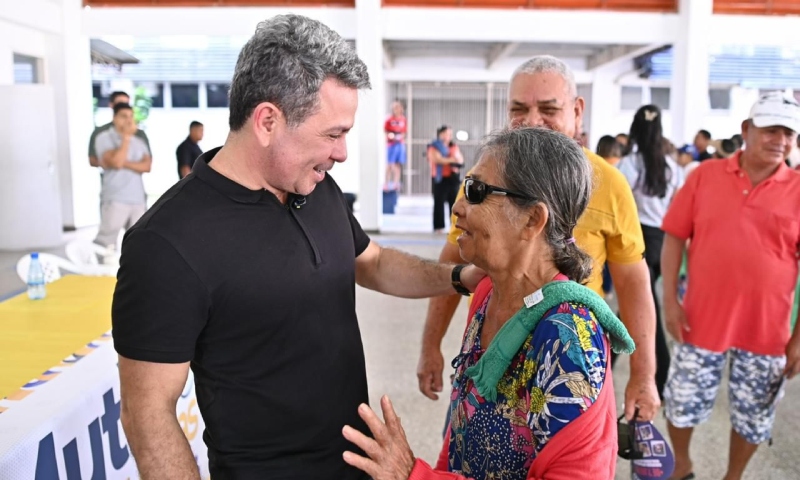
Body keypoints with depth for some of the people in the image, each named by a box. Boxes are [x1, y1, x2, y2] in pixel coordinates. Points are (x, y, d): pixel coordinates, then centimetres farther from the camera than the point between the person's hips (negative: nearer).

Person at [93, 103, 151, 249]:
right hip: (115, 200, -5)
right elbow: (116, 162, -15)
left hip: (139, 200, 5)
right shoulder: (104, 137, 0)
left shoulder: (139, 141, 15)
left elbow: (147, 166, 1)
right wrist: (127, 137, -10)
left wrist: (124, 163, -13)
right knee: (105, 243, -7)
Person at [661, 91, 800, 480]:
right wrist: (670, 300, -7)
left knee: (753, 416, 16)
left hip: (766, 329, 0)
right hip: (701, 319, 0)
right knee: (682, 403, 13)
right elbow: (674, 237, 0)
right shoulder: (705, 175, -4)